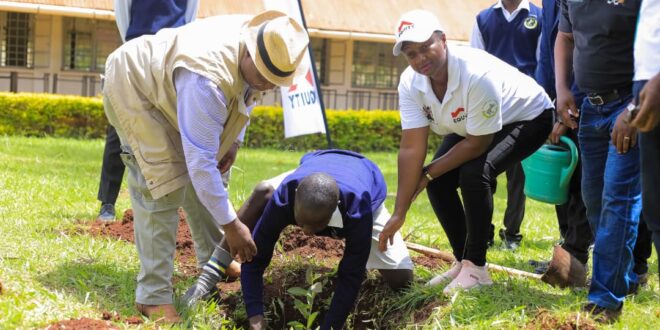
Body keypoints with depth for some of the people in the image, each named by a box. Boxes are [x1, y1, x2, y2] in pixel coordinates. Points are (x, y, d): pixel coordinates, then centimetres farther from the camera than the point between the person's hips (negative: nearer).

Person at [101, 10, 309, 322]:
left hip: (167, 86, 9)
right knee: (164, 189, -18)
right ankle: (153, 296, -13)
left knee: (203, 179, 12)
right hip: (134, 86, -8)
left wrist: (232, 139, 2)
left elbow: (246, 91, 9)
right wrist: (231, 224, -35)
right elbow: (200, 161, -40)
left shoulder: (264, 43, -17)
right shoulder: (207, 79, -43)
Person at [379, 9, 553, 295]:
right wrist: (399, 214, -21)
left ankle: (476, 268, -18)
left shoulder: (477, 74, -38)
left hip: (527, 118, -7)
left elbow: (478, 144, -29)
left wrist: (428, 174, -21)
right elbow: (411, 148, -19)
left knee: (474, 173, -29)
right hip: (469, 124, 7)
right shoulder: (410, 83, -19)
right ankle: (463, 262, 11)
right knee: (439, 181, -8)